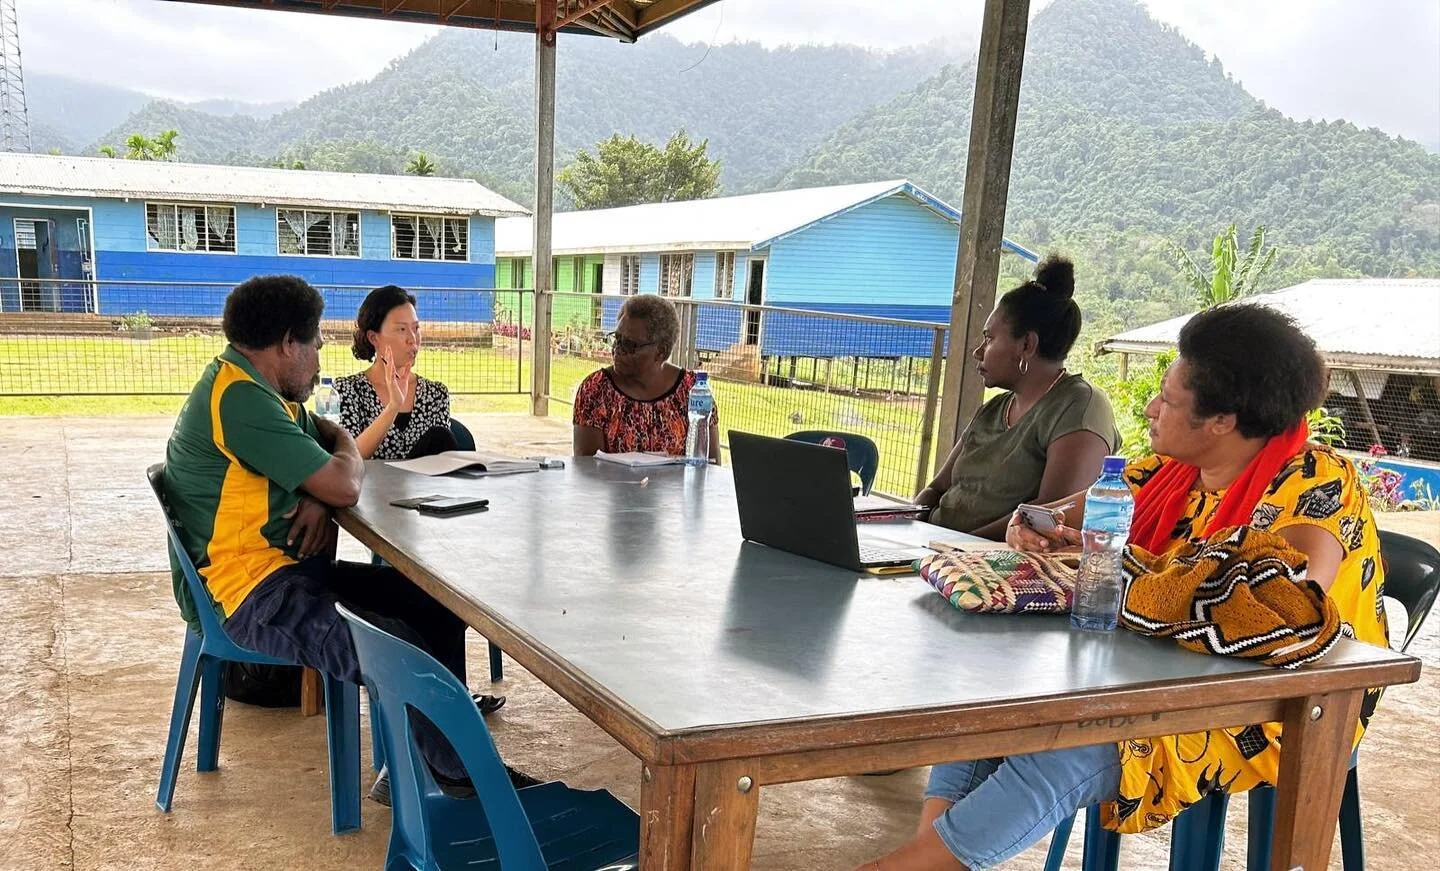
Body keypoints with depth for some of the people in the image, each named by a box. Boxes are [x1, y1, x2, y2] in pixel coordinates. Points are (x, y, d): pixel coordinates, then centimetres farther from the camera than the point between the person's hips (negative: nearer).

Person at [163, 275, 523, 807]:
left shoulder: (262, 392, 14)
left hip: (288, 566, 11)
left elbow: (334, 441, 19)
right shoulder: (240, 398, -19)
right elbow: (345, 485, -21)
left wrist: (323, 498, -5)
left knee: (437, 603, 5)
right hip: (250, 590, -11)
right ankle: (464, 774, -3)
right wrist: (346, 455, 5)